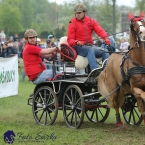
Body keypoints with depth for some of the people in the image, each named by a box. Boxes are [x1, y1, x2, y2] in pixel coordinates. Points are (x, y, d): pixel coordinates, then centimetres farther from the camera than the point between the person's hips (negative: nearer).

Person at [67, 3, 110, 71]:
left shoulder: (91, 21, 11)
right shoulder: (72, 23, 0)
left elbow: (99, 30, -5)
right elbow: (70, 40, -4)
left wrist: (105, 38, -26)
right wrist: (77, 42, -27)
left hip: (90, 45, 5)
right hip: (79, 47, -5)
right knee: (91, 50, -35)